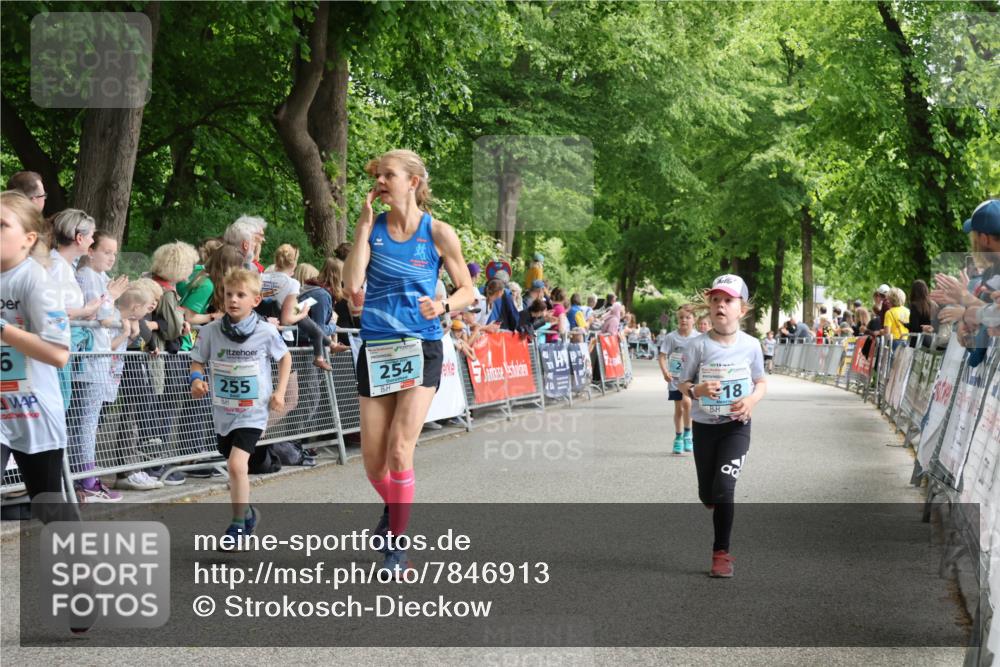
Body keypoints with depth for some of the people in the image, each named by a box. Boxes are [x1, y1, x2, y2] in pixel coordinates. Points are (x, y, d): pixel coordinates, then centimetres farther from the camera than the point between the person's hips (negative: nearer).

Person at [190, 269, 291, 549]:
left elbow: (285, 358, 7)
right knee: (235, 468, 19)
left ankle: (237, 526, -5)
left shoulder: (266, 332, -11)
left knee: (237, 464, -20)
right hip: (223, 411, 4)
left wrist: (280, 391, -2)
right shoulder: (211, 331, -8)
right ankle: (247, 512, 45)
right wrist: (197, 379, -17)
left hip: (253, 413, -4)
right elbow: (197, 361, 4)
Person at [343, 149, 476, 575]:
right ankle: (394, 510, 38)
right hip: (375, 348, 3)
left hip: (420, 348, -3)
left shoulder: (438, 233, -3)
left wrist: (443, 306, -16)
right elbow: (352, 286, -10)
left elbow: (467, 290, 5)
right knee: (372, 461, 6)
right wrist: (364, 224, -9)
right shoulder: (373, 228, 3)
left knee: (399, 451, -13)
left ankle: (396, 546, 0)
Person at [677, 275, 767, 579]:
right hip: (704, 425, 1)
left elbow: (762, 382, 7)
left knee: (724, 486, -16)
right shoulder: (699, 345, -8)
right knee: (707, 494, 11)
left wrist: (752, 399, -15)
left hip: (736, 425, -1)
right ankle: (721, 511, 49)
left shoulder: (751, 345, -5)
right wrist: (697, 390, -24)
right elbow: (683, 384, -2)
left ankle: (721, 553, -4)